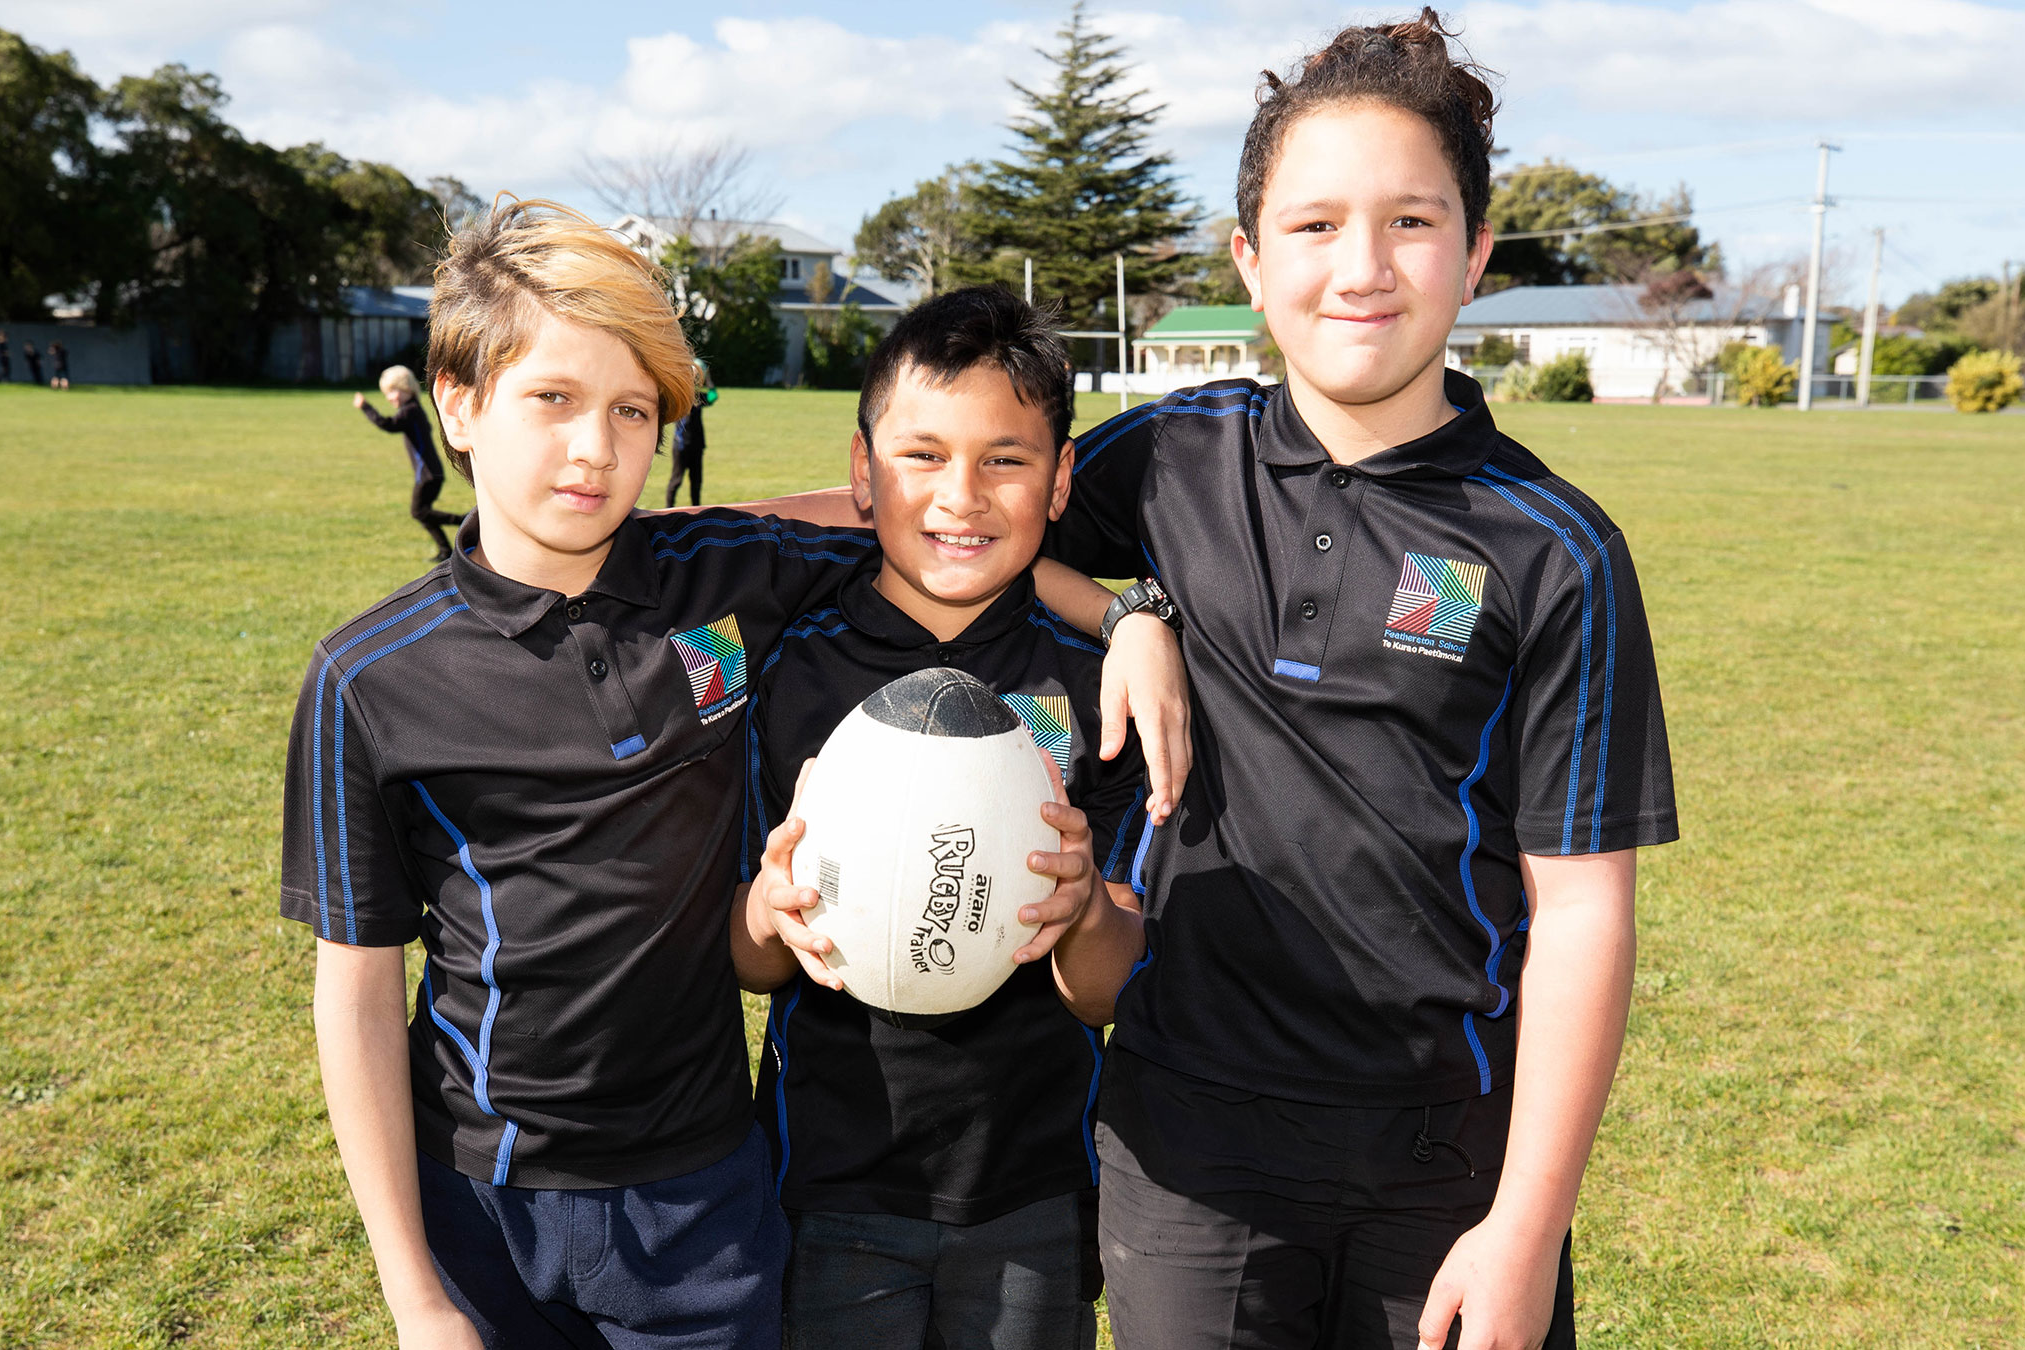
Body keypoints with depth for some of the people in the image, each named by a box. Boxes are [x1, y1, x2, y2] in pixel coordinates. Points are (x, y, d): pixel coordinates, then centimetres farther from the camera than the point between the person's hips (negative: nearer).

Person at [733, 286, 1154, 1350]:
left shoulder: (1096, 683, -7)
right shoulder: (782, 671, -7)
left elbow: (1106, 992, -7)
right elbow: (745, 965, -2)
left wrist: (1085, 910, -29)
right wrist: (775, 914, -25)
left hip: (1036, 1186, 1)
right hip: (834, 1174, 0)